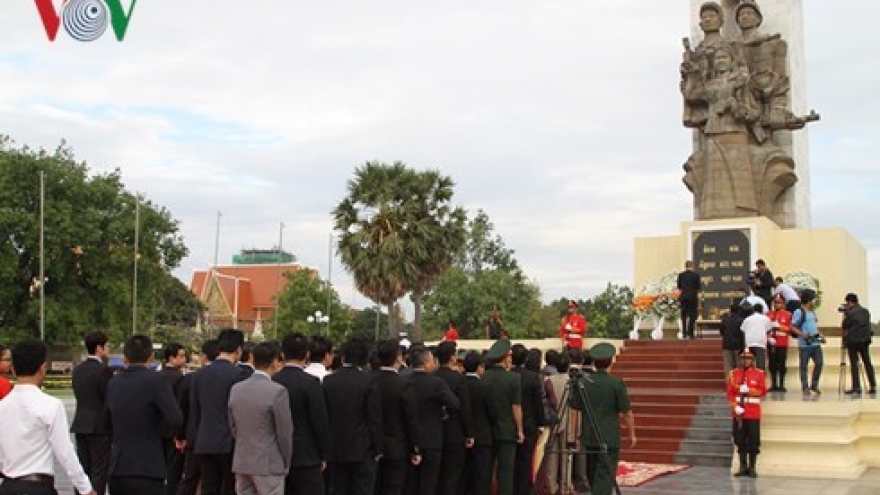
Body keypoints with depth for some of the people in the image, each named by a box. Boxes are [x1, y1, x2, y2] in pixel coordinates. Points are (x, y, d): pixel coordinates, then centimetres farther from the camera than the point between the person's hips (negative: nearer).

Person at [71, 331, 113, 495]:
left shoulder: (77, 369, 9)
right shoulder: (103, 370, -14)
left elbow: (79, 396, 12)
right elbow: (110, 400, -13)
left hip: (80, 425, 7)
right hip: (100, 426, -7)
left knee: (83, 470, 11)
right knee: (99, 471, -3)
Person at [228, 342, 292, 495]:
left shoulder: (236, 389, 4)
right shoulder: (277, 391, -14)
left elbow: (233, 428, 11)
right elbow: (284, 432, -9)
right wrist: (285, 463, 4)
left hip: (241, 463, 6)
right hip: (269, 465, -6)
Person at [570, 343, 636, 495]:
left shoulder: (582, 382, 0)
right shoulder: (617, 384, -10)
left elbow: (575, 407, 6)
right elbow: (627, 413, -7)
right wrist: (632, 434, 4)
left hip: (588, 438, 4)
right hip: (609, 440, -4)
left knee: (593, 477, 16)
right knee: (605, 477, -4)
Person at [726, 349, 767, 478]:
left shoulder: (759, 374, 2)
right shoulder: (734, 374, 5)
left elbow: (763, 391, -5)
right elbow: (730, 392, 1)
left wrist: (748, 390, -18)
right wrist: (735, 407, -11)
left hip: (753, 413, -1)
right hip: (739, 413, 1)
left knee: (753, 442, 0)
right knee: (740, 441, 5)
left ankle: (752, 467, 8)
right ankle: (743, 467, 13)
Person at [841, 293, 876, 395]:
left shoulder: (850, 313, -12)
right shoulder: (866, 311, 9)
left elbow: (844, 326, -7)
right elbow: (867, 324, 17)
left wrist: (844, 316, 6)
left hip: (853, 341, -6)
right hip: (865, 340, 6)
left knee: (854, 364, -2)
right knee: (867, 363, 9)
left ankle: (856, 387, -5)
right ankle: (873, 387, 8)